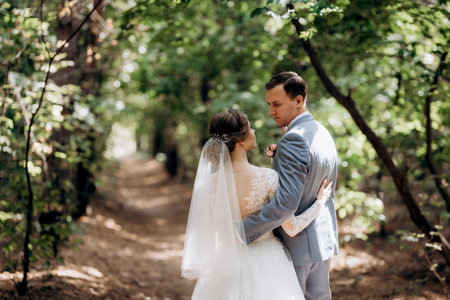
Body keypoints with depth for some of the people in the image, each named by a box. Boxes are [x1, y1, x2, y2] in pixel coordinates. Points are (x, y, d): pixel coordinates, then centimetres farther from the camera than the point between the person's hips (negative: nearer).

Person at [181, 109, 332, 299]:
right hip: (266, 263, -2)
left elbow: (202, 232, -4)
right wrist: (320, 202, -1)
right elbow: (292, 228, -14)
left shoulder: (209, 184, -13)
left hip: (228, 261, 2)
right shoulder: (268, 178, -20)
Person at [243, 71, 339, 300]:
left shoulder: (293, 140, -22)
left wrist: (240, 233, -27)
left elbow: (285, 203, -30)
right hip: (323, 239, 9)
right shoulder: (322, 133, 9)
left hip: (295, 246, -9)